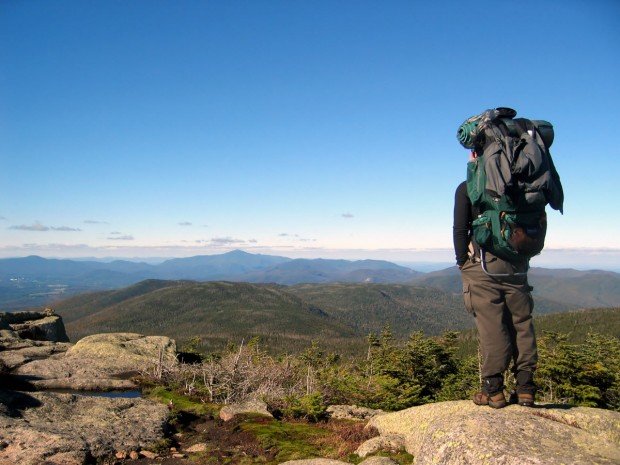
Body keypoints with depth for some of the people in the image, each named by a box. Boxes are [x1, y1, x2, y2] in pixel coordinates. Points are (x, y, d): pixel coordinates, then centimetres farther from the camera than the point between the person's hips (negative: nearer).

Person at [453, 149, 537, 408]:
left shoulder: (467, 188, -1)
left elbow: (460, 228, -6)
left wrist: (462, 261, 2)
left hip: (483, 263, -4)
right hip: (516, 264, 4)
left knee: (490, 325, -4)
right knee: (521, 323, 7)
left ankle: (493, 389, -1)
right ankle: (525, 387, 10)